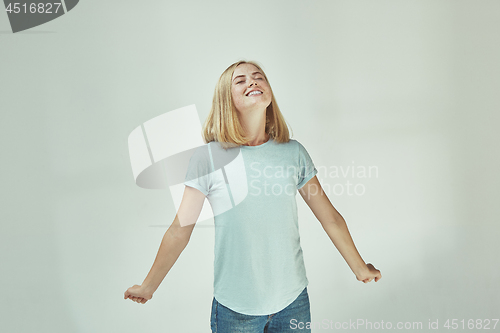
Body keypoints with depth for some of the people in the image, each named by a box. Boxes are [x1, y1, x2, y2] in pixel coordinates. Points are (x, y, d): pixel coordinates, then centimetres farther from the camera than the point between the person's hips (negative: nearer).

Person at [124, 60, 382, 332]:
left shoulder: (293, 152, -2)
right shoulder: (208, 157, -10)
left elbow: (330, 217, 6)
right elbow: (179, 231, -4)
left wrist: (360, 268, 14)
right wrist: (148, 287, 2)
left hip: (293, 300, 3)